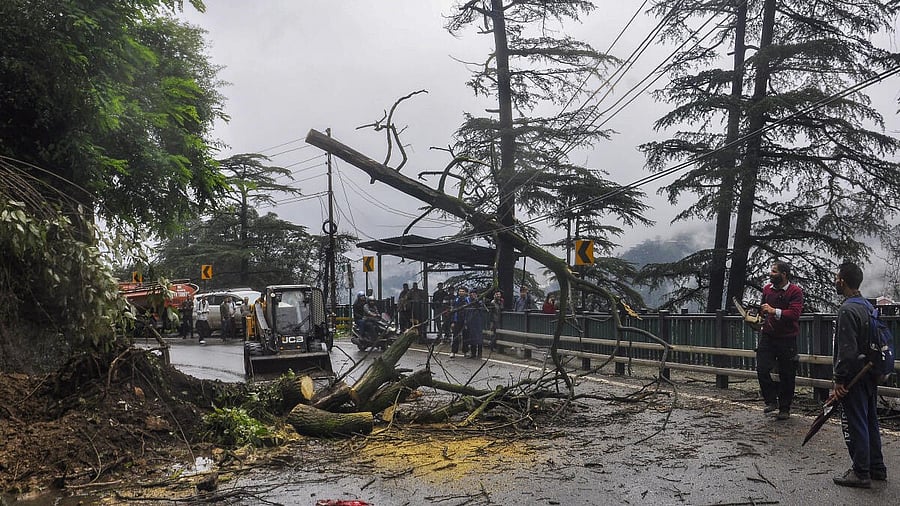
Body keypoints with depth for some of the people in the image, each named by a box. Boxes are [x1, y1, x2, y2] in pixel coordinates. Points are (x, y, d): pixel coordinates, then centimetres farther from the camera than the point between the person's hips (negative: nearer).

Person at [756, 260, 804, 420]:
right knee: (762, 369, -9)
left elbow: (795, 313, -21)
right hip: (768, 336, 4)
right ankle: (771, 401, 9)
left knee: (787, 376, 5)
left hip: (787, 339, -4)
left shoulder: (795, 291, -8)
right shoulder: (767, 289, 8)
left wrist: (774, 311, -27)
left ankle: (784, 409, 18)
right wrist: (761, 314, 9)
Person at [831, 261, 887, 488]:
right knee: (870, 422, 17)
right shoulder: (867, 306, 10)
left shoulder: (847, 310, -19)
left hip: (853, 378, -9)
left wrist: (839, 380, -18)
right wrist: (873, 368, 22)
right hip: (869, 375, 9)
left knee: (854, 425, -1)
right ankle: (877, 468, 26)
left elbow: (847, 350, -23)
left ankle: (861, 473, 5)